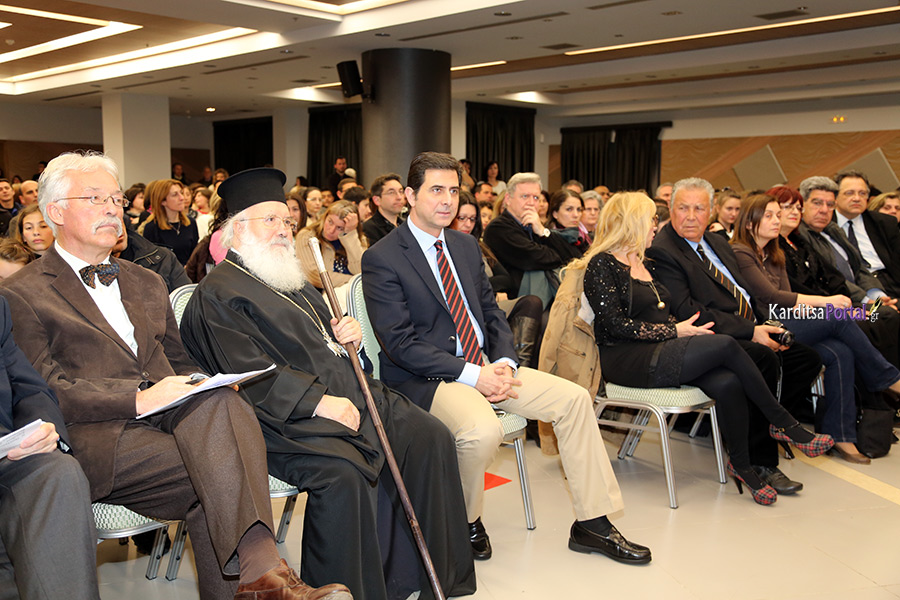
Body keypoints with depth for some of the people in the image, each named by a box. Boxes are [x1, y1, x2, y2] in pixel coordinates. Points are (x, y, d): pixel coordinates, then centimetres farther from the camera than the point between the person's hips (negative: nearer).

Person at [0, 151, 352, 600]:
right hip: (100, 439, -4)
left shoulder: (146, 283, 27)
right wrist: (138, 398, -19)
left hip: (175, 418, 4)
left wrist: (204, 388, 2)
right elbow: (44, 390, -5)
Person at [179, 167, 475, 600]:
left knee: (429, 435, -8)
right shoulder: (216, 295, -4)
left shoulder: (293, 280, 24)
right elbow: (250, 375, -15)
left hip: (344, 394, 8)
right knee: (342, 471, -34)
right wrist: (318, 402, -22)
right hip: (285, 417, -8)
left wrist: (347, 335, 6)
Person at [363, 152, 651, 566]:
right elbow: (400, 344, -16)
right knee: (482, 430, -35)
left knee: (573, 398, -6)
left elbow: (491, 311, 15)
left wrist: (504, 362, -6)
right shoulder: (381, 258, -10)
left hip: (483, 367, 7)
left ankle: (591, 524, 4)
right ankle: (466, 522, -3)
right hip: (424, 378, -7)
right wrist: (472, 375, -21)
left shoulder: (466, 245, 13)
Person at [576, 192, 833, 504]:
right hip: (627, 360, -8)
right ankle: (783, 423, -8)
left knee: (727, 382, -22)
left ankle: (741, 464, -8)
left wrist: (683, 328, -1)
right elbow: (614, 324, -15)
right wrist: (674, 331, -13)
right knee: (726, 345, -23)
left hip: (660, 354, 8)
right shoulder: (602, 264, -5)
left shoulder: (644, 264, 22)